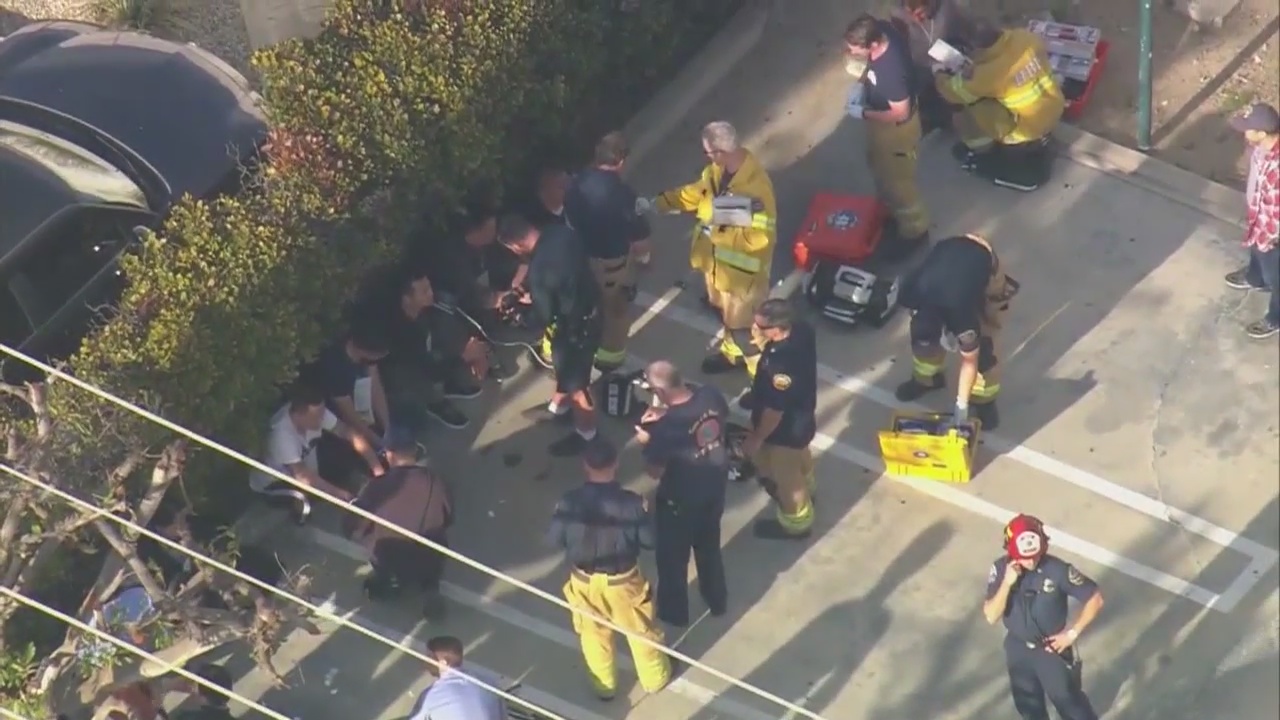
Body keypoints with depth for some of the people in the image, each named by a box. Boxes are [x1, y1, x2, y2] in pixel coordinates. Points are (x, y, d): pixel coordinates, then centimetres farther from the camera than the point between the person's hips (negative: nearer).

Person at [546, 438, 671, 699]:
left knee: (594, 636, 26)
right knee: (640, 631, 25)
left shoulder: (569, 502, -23)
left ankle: (604, 686, 46)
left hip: (585, 580, 1)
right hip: (623, 580, -1)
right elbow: (649, 540, -14)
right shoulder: (632, 502, -26)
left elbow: (554, 540, -9)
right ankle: (655, 678, 47)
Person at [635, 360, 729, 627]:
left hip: (680, 499, -6)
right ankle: (717, 601, 49)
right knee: (709, 546, 30)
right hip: (715, 487, 6)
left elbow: (655, 471, -22)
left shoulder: (665, 427, -35)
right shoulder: (711, 396, -18)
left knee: (672, 556, 20)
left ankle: (674, 612, 41)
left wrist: (647, 440, -5)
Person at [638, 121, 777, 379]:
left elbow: (761, 235, -32)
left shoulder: (756, 184, -34)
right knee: (724, 311, 29)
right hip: (717, 260, 9)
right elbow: (694, 193, 9)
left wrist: (725, 224, -31)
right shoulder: (717, 170, -7)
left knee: (742, 323, 5)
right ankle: (733, 352, 55)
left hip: (741, 268, -9)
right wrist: (655, 203, 2)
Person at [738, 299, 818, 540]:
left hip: (786, 428, -8)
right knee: (799, 456, 36)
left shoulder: (781, 367, -45)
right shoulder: (802, 330, -19)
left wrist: (756, 438, -14)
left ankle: (796, 523, 47)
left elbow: (775, 411, -30)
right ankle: (805, 488, 66)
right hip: (802, 415, 8)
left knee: (786, 476, 20)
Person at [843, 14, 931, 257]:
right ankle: (891, 212, 57)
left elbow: (900, 114, -29)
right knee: (881, 170, 31)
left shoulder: (892, 71, -43)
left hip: (895, 128, -8)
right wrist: (861, 83, -8)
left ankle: (913, 231, 41)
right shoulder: (883, 30, -20)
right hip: (881, 121, 8)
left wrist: (863, 113, -20)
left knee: (897, 181, 16)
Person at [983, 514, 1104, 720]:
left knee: (1069, 701, 12)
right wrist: (1007, 582, -33)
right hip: (1018, 650, 3)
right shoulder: (1000, 569, -18)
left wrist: (1072, 633, -16)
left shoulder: (1057, 570, -26)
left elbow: (1095, 599, -17)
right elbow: (991, 616, -21)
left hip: (1053, 650, -3)